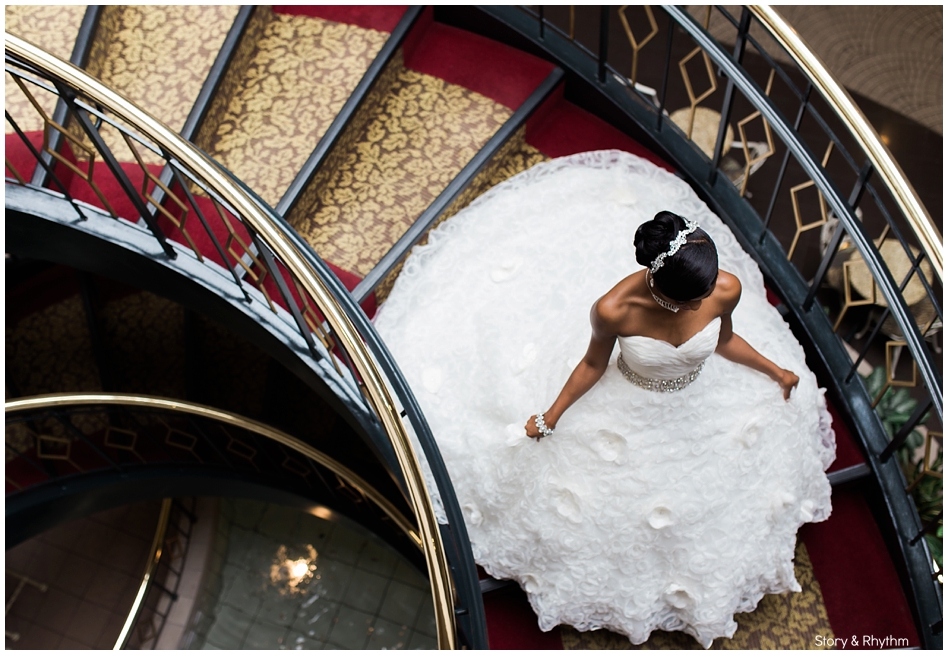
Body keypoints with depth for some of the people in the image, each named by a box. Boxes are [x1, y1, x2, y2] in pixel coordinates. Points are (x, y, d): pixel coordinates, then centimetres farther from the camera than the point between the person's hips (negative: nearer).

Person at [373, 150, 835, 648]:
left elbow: (723, 340, -4)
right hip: (629, 414, -3)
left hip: (706, 403, 3)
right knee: (623, 498, 24)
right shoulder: (614, 308, -38)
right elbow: (593, 363, -15)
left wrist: (775, 369, 12)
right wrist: (551, 417, -5)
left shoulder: (727, 287, -29)